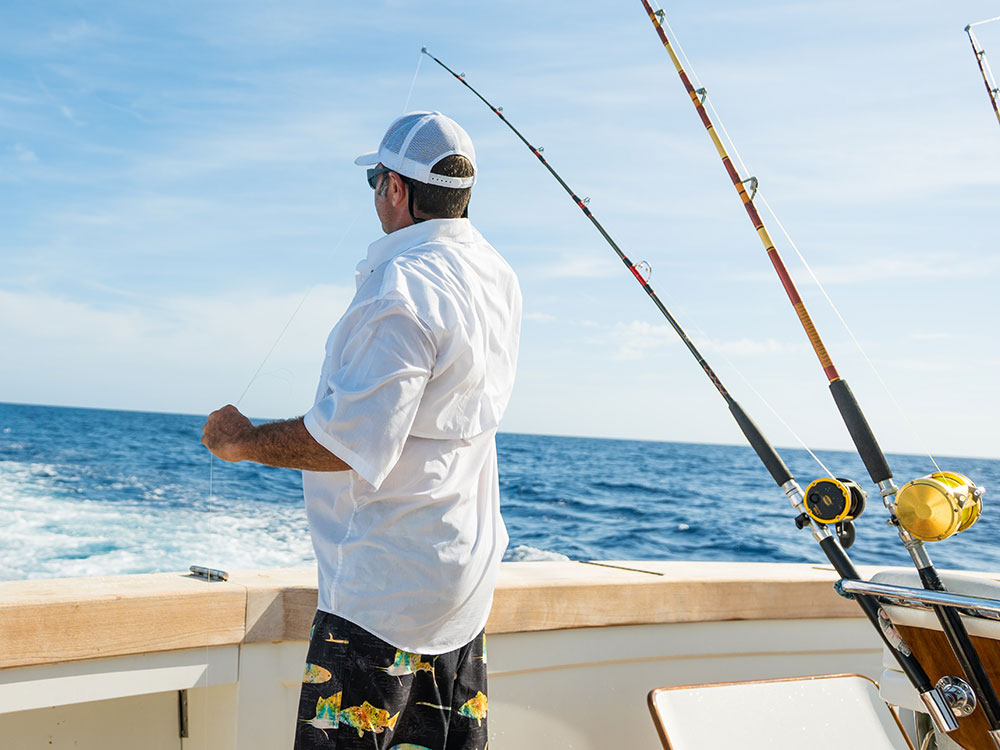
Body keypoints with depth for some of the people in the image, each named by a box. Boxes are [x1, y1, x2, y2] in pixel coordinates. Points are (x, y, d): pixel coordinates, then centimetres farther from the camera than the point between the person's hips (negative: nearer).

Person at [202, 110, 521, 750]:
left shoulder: (400, 291, -22)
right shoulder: (497, 276, 7)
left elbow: (354, 441, -27)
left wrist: (246, 441, -11)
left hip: (385, 583, -10)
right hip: (466, 572, 10)